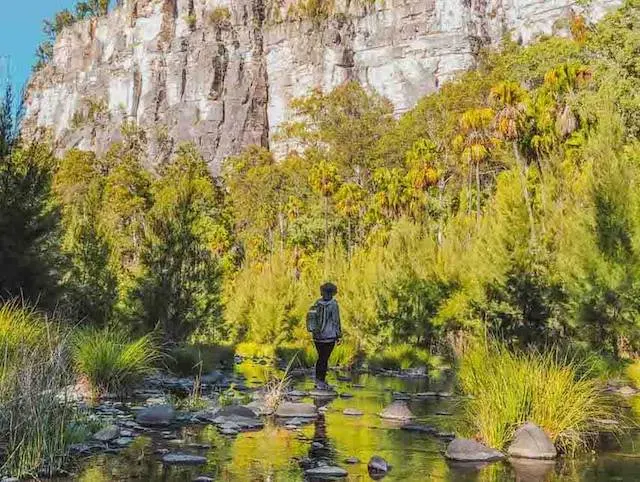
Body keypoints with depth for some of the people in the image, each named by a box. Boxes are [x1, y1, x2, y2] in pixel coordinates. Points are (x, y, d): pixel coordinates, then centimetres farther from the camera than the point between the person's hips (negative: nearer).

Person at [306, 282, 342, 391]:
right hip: (329, 337, -5)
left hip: (317, 337, 5)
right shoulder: (333, 304, -10)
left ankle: (319, 380, 20)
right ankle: (321, 382, 1)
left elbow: (311, 319, 10)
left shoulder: (316, 304, 6)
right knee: (324, 359, -1)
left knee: (321, 358, 16)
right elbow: (336, 321, -10)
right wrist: (339, 335, -3)